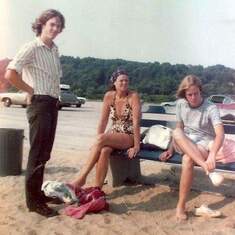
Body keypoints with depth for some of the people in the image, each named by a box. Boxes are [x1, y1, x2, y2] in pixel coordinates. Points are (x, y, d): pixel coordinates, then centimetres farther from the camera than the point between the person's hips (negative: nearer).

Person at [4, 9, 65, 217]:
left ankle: (37, 193, 26)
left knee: (44, 152, 14)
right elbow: (10, 74, -22)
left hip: (52, 104, 8)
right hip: (40, 104, -8)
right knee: (38, 153, -5)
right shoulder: (32, 47, -10)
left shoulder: (54, 49, 14)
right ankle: (33, 200, 4)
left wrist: (55, 95, 12)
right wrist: (31, 91, -12)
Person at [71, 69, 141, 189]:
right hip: (113, 134, 4)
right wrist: (98, 142, -5)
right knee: (103, 150, -31)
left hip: (129, 136, -3)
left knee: (102, 138, -30)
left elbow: (136, 123, -16)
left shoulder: (133, 96, -12)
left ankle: (81, 178, -26)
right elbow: (103, 121, 1)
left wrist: (136, 146, -19)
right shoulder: (109, 96, 0)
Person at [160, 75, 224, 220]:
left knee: (188, 159, -38)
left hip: (205, 145, -4)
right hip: (185, 145, 4)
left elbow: (220, 134, -27)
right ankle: (207, 169, -43)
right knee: (176, 133, -32)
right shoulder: (180, 104, 1)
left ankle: (181, 206, -28)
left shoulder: (211, 108, -14)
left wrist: (212, 155, -43)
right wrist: (171, 149, 3)